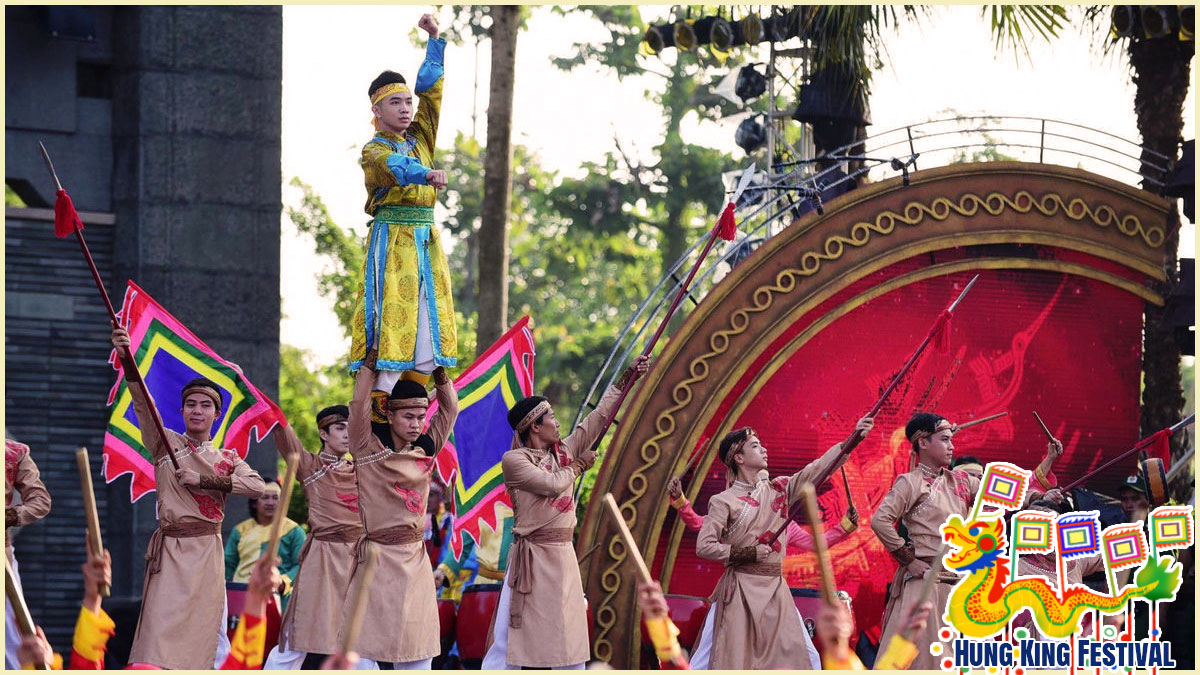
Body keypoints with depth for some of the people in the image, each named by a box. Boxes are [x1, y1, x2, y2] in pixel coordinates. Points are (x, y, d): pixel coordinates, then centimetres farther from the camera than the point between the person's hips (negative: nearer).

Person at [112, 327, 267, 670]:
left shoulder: (227, 458, 12)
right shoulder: (165, 443, 8)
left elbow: (257, 485, -6)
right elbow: (143, 403, -7)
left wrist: (203, 480, -13)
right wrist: (125, 357, -23)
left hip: (207, 551, 2)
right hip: (169, 549, -2)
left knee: (205, 628, 0)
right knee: (161, 625, -11)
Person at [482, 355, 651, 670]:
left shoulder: (563, 451, 12)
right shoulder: (514, 460, -8)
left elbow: (598, 417, 17)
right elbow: (553, 483, -18)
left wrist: (625, 380, 16)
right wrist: (578, 466, 1)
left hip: (563, 557, 7)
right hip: (531, 558, -7)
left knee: (571, 642, 8)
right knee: (509, 641, -9)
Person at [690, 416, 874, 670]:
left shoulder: (778, 489, 9)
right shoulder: (723, 501, -4)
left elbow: (819, 468, 3)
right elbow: (704, 547, -9)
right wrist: (747, 553, -14)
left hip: (774, 589, 5)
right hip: (738, 589, -5)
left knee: (807, 657, 1)